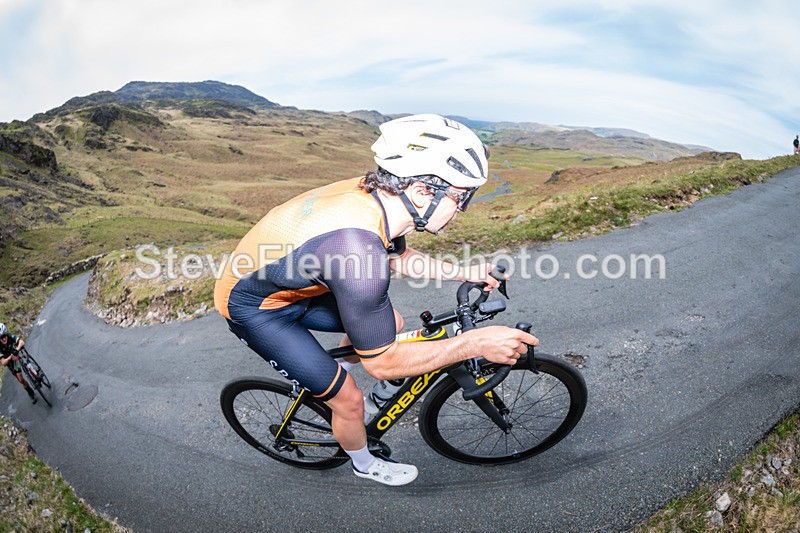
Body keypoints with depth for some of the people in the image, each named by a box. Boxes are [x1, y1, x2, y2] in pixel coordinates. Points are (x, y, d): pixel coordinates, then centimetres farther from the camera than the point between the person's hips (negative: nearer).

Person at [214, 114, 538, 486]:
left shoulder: (373, 196, -14)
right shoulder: (356, 249, -40)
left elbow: (398, 255, 9)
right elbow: (382, 362, -28)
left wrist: (462, 272, 5)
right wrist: (475, 343, -26)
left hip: (293, 283, 8)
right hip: (254, 307, -7)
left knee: (390, 322, 9)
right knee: (349, 400, -1)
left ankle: (325, 389, 33)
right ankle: (365, 464, 34)